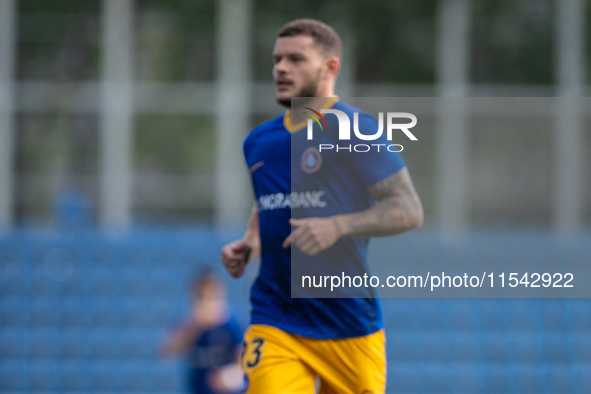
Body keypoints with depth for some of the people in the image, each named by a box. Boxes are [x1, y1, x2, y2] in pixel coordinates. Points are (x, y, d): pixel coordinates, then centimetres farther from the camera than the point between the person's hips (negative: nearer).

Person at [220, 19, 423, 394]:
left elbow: (410, 210, -12)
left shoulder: (358, 130, -6)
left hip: (349, 323, -3)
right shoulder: (258, 142, 12)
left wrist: (338, 226, -25)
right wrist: (249, 244, 8)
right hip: (275, 323, 3)